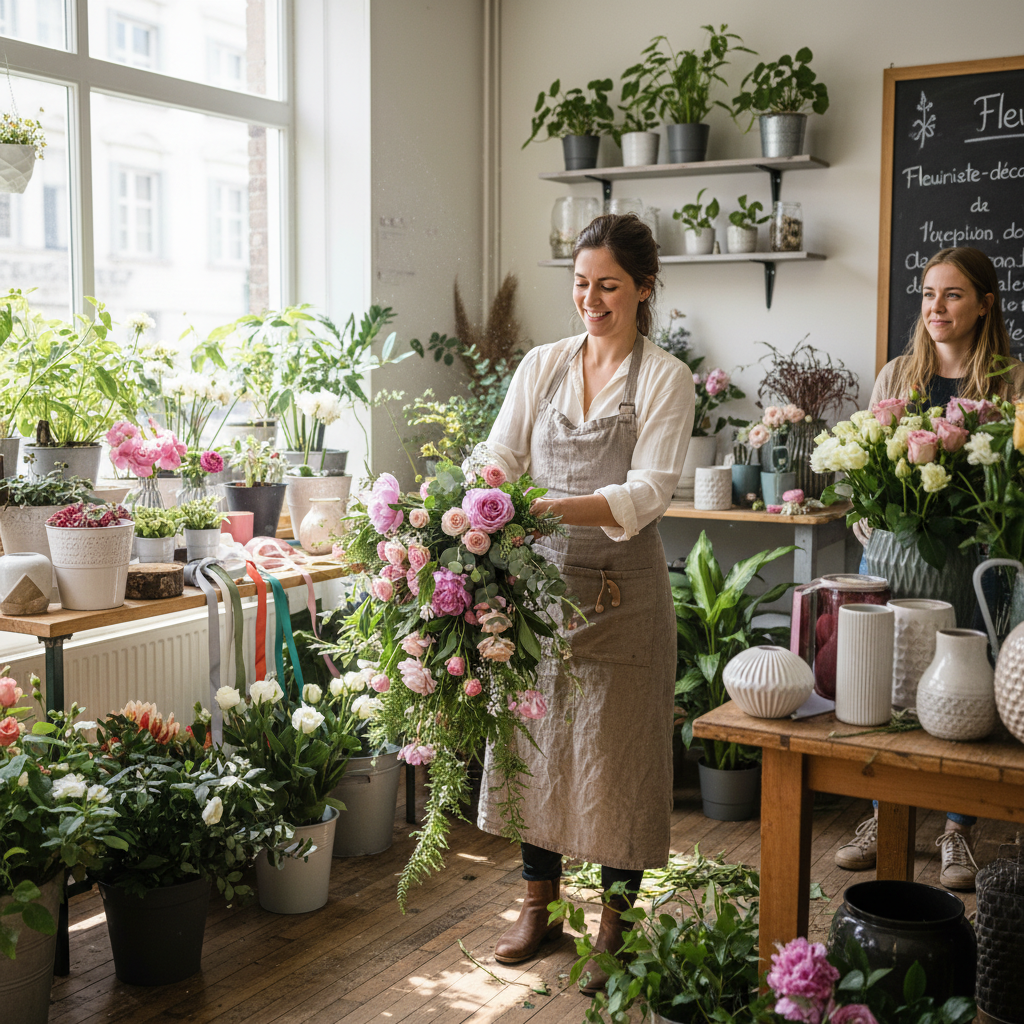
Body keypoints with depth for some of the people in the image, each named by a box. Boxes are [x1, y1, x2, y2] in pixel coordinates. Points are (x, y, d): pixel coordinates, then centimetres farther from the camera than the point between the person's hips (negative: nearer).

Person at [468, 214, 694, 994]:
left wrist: (556, 508, -31)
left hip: (621, 591, -3)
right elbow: (499, 453, 3)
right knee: (534, 739, 11)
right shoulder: (541, 366, 7)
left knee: (617, 750, 4)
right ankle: (540, 905, 30)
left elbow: (649, 492, -16)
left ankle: (615, 928, 21)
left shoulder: (666, 379, -5)